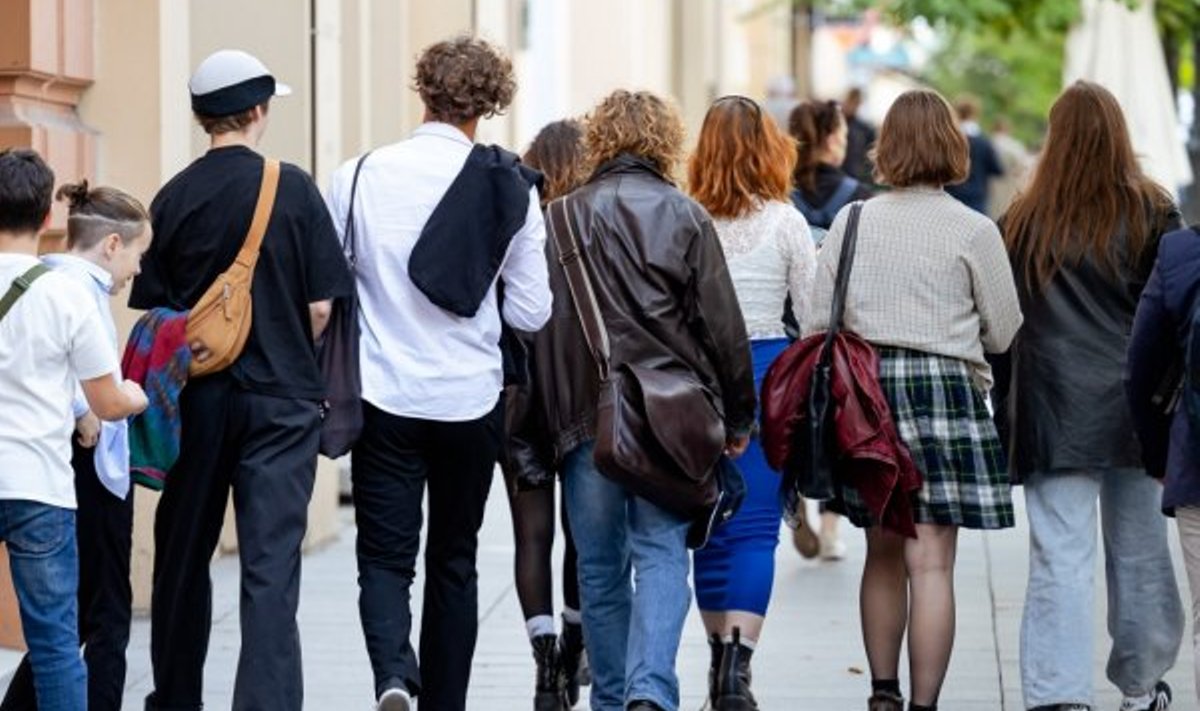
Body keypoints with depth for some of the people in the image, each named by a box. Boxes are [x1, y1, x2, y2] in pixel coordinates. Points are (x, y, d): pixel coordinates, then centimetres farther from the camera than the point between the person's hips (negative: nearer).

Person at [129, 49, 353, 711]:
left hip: (196, 399, 3)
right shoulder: (293, 188, -7)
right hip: (281, 398, -3)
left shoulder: (174, 197, -1)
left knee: (183, 555, 16)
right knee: (271, 565, -4)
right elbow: (320, 307, -5)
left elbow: (155, 311, 2)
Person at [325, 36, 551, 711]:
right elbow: (531, 312, -2)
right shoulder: (510, 189, -5)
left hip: (385, 396, -1)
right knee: (454, 559, 15)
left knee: (385, 556, 2)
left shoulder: (359, 176, -7)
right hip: (472, 401, 1)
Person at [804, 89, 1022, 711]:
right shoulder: (973, 231, -5)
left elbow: (816, 324, 5)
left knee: (883, 553, 16)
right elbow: (1005, 334, 2)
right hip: (944, 388, -4)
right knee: (931, 562, -3)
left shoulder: (851, 222, 3)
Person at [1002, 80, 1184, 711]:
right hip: (1135, 409, 1)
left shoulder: (1023, 222, -3)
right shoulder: (1151, 215, -2)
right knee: (1139, 551, 14)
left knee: (1060, 558, -3)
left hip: (1055, 413, -1)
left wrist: (1005, 409, 10)